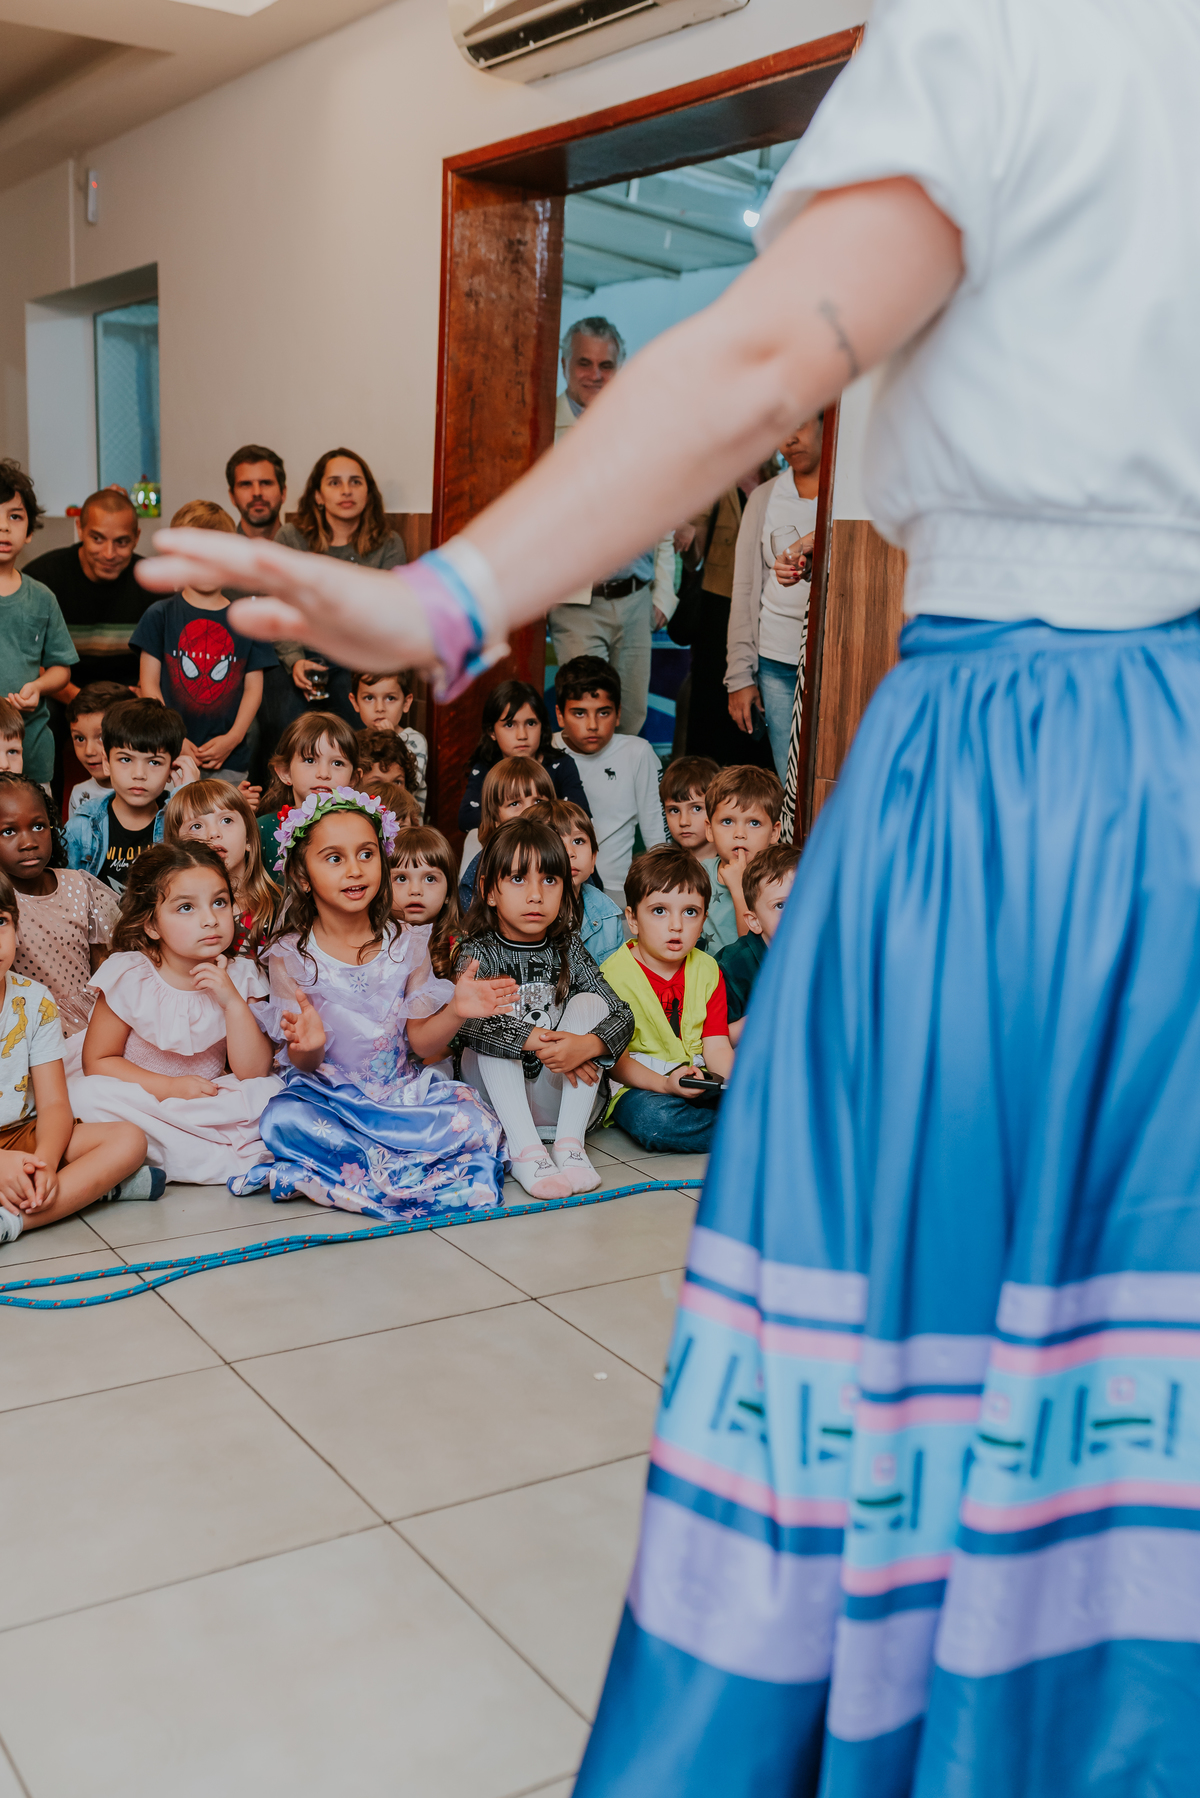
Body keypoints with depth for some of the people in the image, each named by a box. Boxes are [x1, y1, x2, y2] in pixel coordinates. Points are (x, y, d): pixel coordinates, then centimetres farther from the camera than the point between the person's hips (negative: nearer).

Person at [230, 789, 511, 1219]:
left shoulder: (406, 945, 2)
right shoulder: (290, 955, -5)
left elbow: (422, 1043, 2)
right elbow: (303, 1065, -6)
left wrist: (455, 1011, -19)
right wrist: (308, 1046, -31)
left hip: (402, 1093, 3)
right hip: (327, 1095, -3)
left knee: (476, 1121, -24)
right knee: (281, 1120, -34)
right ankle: (397, 1168, -22)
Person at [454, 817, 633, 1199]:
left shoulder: (568, 949, 3)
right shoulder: (478, 952, -6)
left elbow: (622, 1015, -8)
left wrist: (586, 1045, -30)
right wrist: (535, 1041, -36)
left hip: (562, 1099, 2)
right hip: (498, 1101, -2)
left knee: (590, 1001, -14)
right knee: (495, 1011, -23)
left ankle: (570, 1143, -22)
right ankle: (524, 1150, -33)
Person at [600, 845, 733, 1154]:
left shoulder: (707, 970, 8)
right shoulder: (613, 975, -9)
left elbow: (717, 1047, 2)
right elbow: (615, 1057, -12)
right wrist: (664, 1084, -28)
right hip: (638, 1085, -3)